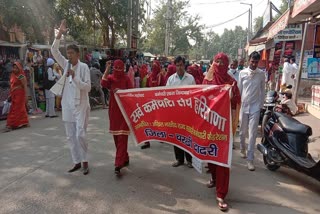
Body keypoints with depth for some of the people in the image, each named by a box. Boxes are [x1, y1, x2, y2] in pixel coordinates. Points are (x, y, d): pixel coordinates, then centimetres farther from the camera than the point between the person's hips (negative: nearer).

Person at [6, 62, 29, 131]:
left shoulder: (21, 76, -11)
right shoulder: (12, 75, 12)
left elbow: (25, 86, -15)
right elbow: (11, 86, 17)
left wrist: (26, 96, -20)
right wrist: (10, 95, 17)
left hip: (19, 94, -7)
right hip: (14, 95, 7)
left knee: (15, 110, -5)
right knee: (21, 109, 13)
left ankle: (10, 125, -3)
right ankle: (24, 122, 23)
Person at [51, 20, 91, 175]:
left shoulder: (83, 67, -6)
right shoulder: (66, 65, 7)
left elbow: (88, 87, -11)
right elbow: (54, 51, -1)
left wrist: (74, 77, -23)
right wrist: (60, 34, -10)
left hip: (80, 105, -5)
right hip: (67, 105, 6)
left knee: (80, 134, -11)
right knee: (70, 136, 8)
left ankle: (85, 161, 7)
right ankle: (77, 162, 20)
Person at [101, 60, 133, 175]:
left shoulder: (126, 78, -1)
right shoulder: (110, 77, 4)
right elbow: (103, 84, -17)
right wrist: (107, 69, -17)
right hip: (113, 110, 4)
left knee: (122, 138, -8)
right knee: (116, 137, 11)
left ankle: (118, 164, -8)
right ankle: (124, 159, 30)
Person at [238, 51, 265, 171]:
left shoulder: (261, 74, 1)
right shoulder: (242, 73, 0)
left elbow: (262, 91, 6)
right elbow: (239, 90, 4)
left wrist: (261, 106, 4)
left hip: (255, 107, -1)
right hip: (243, 106, 1)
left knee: (253, 133, -4)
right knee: (242, 131, 14)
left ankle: (250, 159, 2)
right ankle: (242, 149, 38)